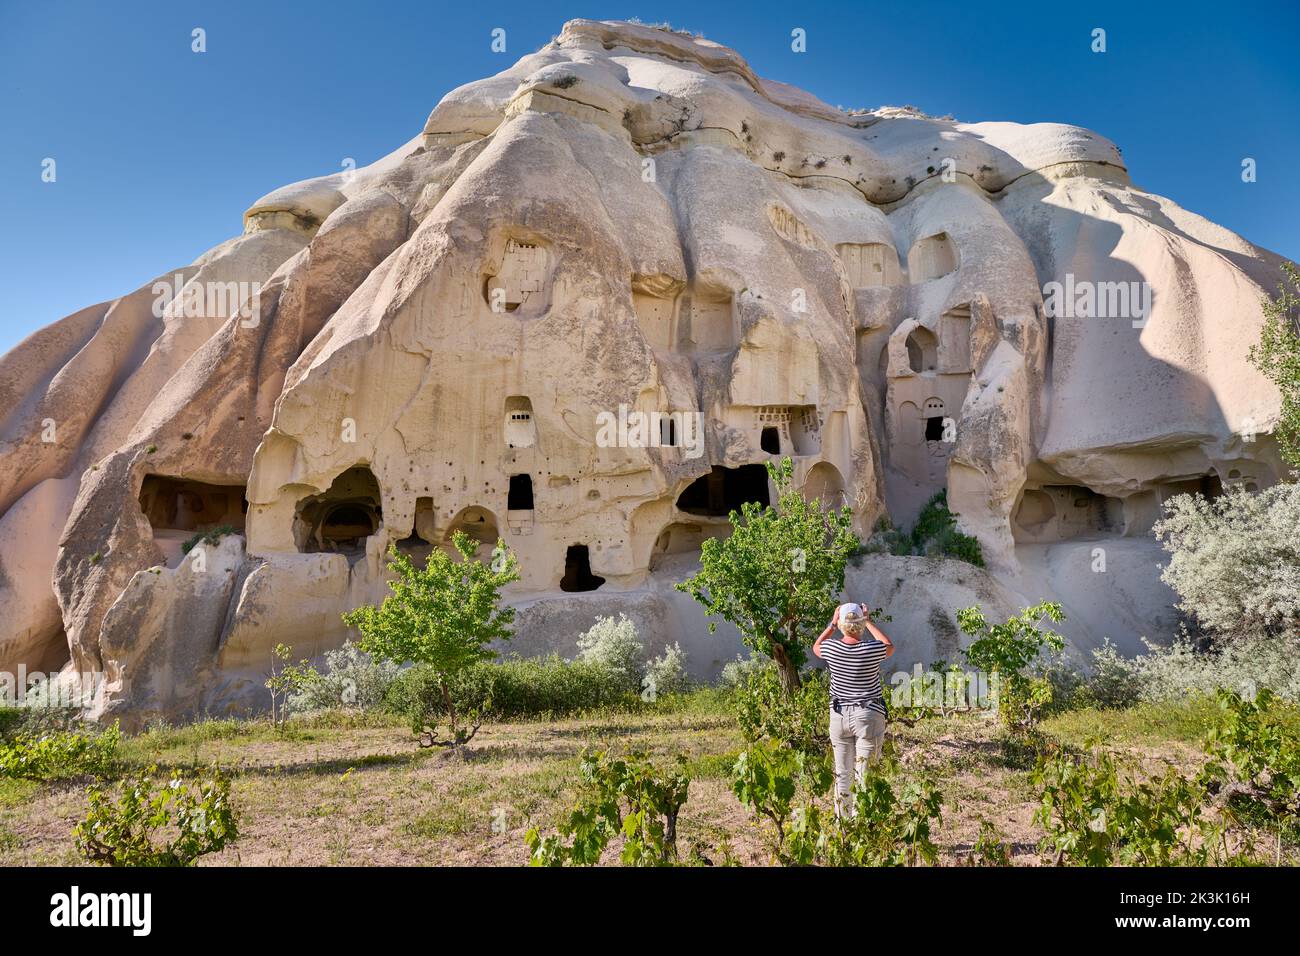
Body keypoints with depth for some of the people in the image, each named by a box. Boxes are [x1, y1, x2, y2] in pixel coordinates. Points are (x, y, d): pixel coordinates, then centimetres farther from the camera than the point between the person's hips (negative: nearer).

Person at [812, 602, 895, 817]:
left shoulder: (831, 648, -8)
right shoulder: (872, 649, -14)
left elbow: (816, 647, 18)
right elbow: (889, 647, 11)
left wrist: (832, 624, 18)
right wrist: (868, 622, 13)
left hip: (839, 715, 3)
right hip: (868, 716, -3)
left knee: (842, 774, 14)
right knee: (864, 775, 4)